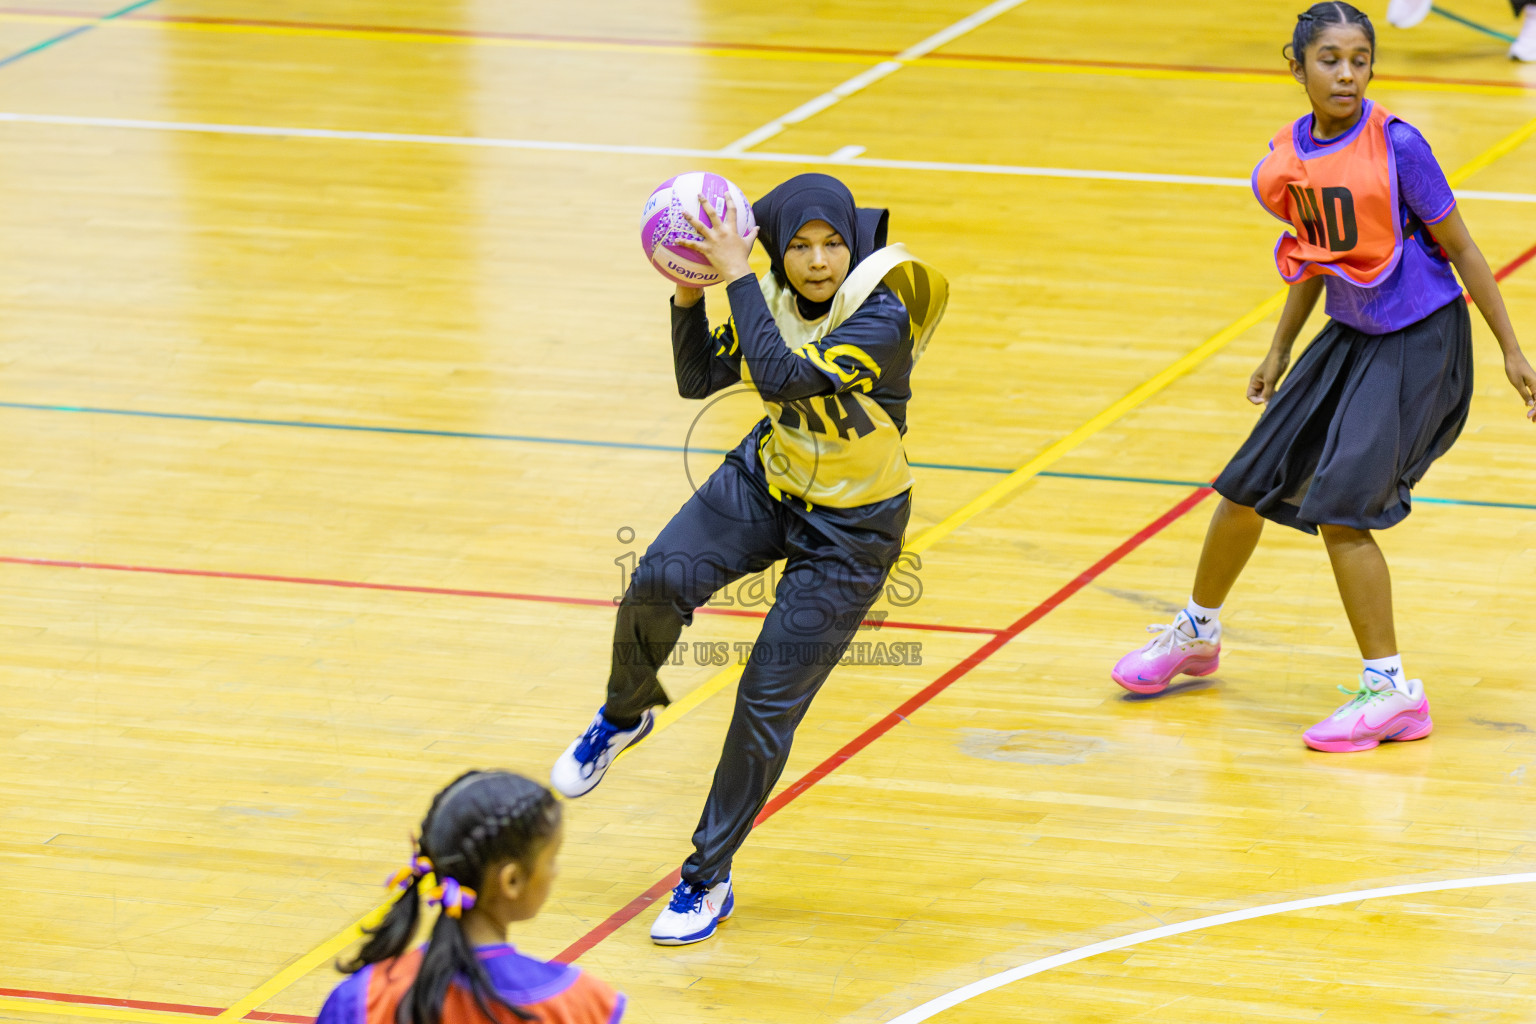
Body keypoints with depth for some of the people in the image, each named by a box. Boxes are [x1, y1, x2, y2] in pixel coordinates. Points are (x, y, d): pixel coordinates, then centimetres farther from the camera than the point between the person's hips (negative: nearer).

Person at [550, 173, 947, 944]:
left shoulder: (883, 318, -27)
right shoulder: (774, 300, -8)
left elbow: (783, 376, -38)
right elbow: (699, 379, -2)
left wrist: (738, 278, -36)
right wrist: (688, 296, -18)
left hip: (850, 531, -5)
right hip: (766, 484, 5)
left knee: (768, 702, -4)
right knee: (659, 581, -24)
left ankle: (708, 881, 12)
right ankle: (625, 716, 7)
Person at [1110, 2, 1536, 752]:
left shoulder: (1397, 147, -19)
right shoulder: (1291, 155, -1)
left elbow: (1460, 249, -11)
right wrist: (1279, 351, 21)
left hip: (1418, 341, -7)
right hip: (1350, 335, 7)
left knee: (1339, 505, -17)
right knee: (1250, 483, 13)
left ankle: (1391, 692, -7)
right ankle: (1198, 633, 38)